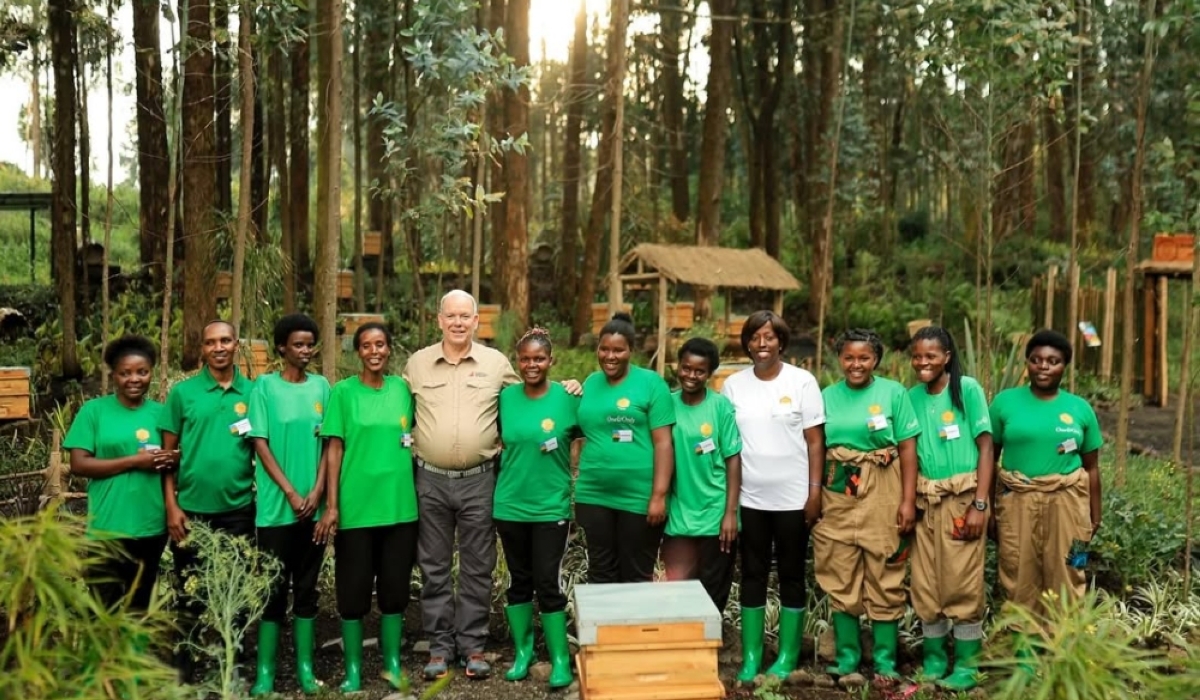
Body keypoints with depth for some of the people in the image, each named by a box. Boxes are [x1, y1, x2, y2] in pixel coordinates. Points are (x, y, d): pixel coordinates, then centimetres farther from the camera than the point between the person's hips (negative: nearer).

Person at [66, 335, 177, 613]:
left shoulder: (160, 412, 7)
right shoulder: (94, 410, -2)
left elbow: (175, 456, 15)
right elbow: (79, 464, -8)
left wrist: (171, 460, -9)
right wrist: (134, 461, -15)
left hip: (152, 527, 3)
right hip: (108, 528, -3)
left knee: (138, 608, 16)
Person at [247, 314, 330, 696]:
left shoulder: (321, 386, 6)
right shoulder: (265, 386, -2)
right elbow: (261, 445, -5)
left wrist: (317, 491, -6)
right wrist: (291, 493, -11)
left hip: (314, 504, 3)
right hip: (277, 506, -3)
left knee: (307, 586, 9)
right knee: (274, 587, 1)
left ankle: (304, 666, 16)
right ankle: (265, 670, 10)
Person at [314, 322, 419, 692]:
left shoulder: (402, 388, 7)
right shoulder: (343, 392, -2)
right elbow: (334, 450, -5)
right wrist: (331, 505, -10)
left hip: (399, 504, 3)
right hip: (356, 506, -3)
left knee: (396, 586, 9)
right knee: (353, 588, 4)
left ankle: (393, 662, 22)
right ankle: (353, 668, 16)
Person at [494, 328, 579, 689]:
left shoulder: (568, 398, -8)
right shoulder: (506, 397, -1)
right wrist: (516, 461, 4)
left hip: (551, 506, -3)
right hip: (510, 505, 3)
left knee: (547, 584, -1)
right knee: (519, 581, 13)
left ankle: (560, 659, 13)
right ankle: (522, 651, 28)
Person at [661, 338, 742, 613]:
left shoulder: (721, 406, -7)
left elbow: (733, 460, -6)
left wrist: (730, 513, -9)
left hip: (715, 514, -2)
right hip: (679, 514, 2)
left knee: (713, 592, 10)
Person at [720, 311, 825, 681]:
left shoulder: (802, 382, -3)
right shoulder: (733, 385, 3)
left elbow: (815, 441, -3)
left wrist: (815, 491, -8)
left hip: (793, 497, -2)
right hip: (749, 498, 2)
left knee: (791, 575, 8)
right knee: (753, 576, 8)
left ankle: (787, 655, 20)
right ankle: (751, 656, 17)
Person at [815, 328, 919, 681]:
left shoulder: (894, 392, 0)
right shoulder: (828, 396, 8)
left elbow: (908, 449, -2)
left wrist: (908, 500, -8)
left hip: (882, 495, -3)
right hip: (838, 495, 3)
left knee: (884, 579, 3)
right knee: (841, 580, 7)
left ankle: (885, 661, 13)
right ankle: (846, 657, 18)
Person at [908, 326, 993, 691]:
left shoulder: (967, 389, -6)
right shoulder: (912, 396, 6)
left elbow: (985, 448, -7)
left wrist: (980, 505, -13)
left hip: (962, 498, -4)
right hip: (925, 500, 4)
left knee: (962, 584, -1)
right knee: (925, 585, 7)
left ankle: (966, 666, 11)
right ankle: (933, 660, 20)